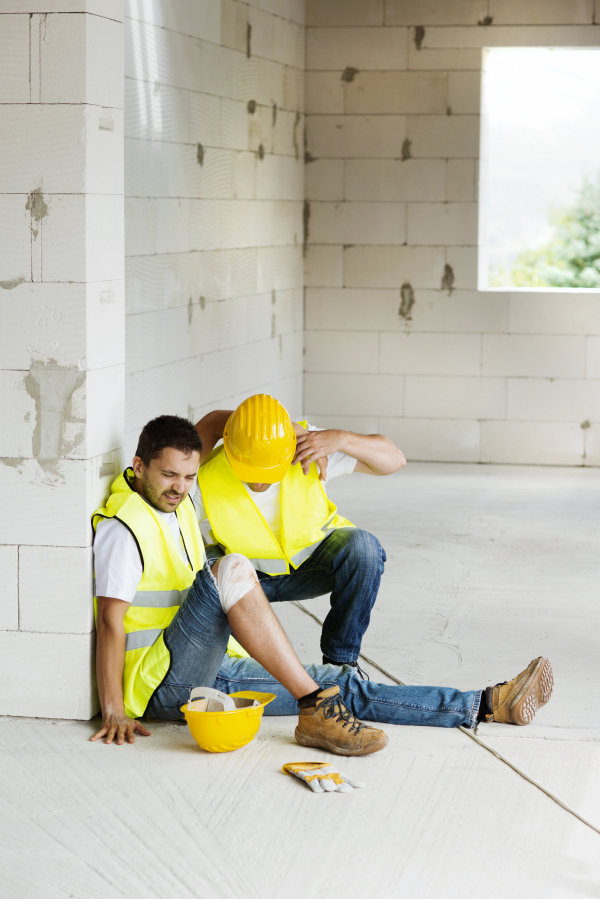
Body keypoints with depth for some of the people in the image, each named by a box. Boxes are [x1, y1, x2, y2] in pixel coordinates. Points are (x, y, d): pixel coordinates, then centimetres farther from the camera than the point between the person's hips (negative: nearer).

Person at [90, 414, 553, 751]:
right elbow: (111, 620, -19)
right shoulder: (123, 527, -12)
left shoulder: (179, 505, 15)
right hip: (159, 685, -9)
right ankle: (316, 711, -31)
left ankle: (488, 705, -3)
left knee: (343, 686, -1)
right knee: (232, 569, -31)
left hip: (211, 671, 9)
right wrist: (114, 712, -25)